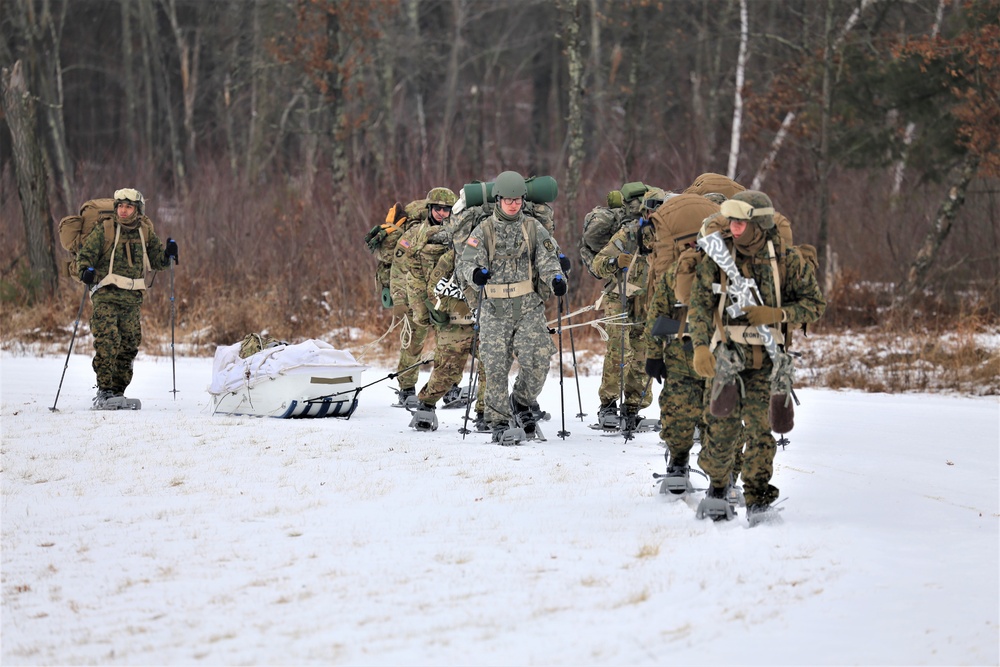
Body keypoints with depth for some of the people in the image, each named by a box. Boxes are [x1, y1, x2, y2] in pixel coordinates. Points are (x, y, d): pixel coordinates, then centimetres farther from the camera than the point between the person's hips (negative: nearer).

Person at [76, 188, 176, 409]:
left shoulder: (145, 233, 13)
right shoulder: (104, 231, 2)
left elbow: (156, 261, 21)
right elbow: (86, 254, 2)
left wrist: (168, 254, 1)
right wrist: (86, 270, -18)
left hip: (132, 298, 4)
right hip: (106, 296, -4)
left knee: (129, 344, 5)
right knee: (107, 341, -17)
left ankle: (118, 392, 15)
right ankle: (104, 392, -15)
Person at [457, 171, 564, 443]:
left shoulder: (533, 228, 8)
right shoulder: (484, 231, 4)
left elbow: (547, 259, 3)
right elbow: (466, 262, 0)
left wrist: (555, 278, -18)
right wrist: (476, 273, -24)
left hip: (529, 307, 1)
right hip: (495, 309, -1)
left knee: (537, 361, -10)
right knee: (496, 367, -2)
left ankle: (521, 403, 18)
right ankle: (499, 422, 8)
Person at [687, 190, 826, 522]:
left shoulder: (788, 261, -3)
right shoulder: (718, 258, 0)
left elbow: (815, 304, 2)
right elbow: (699, 303, -3)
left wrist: (777, 314, -15)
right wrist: (701, 346, -16)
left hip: (766, 358, -1)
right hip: (726, 354, 1)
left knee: (759, 425, -11)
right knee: (722, 427, 0)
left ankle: (758, 498, -2)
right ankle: (717, 485, 24)